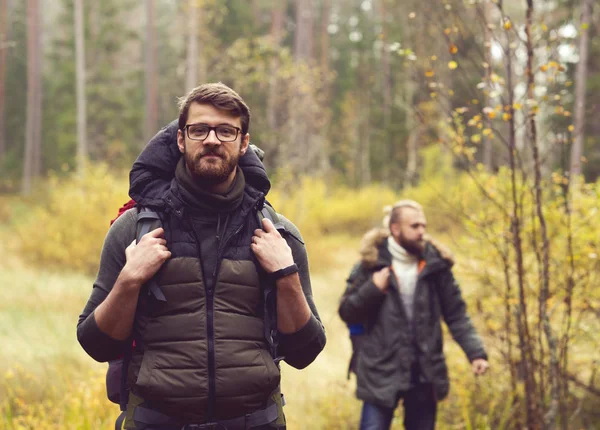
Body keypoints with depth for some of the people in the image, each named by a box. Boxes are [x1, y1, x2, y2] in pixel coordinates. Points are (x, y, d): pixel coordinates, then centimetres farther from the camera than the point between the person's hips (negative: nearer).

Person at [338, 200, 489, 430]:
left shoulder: (436, 263, 2)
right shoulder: (373, 263, -4)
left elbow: (456, 314, 5)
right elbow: (347, 312, 0)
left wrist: (476, 352, -6)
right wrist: (372, 289, -16)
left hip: (424, 373, 3)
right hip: (382, 372, -2)